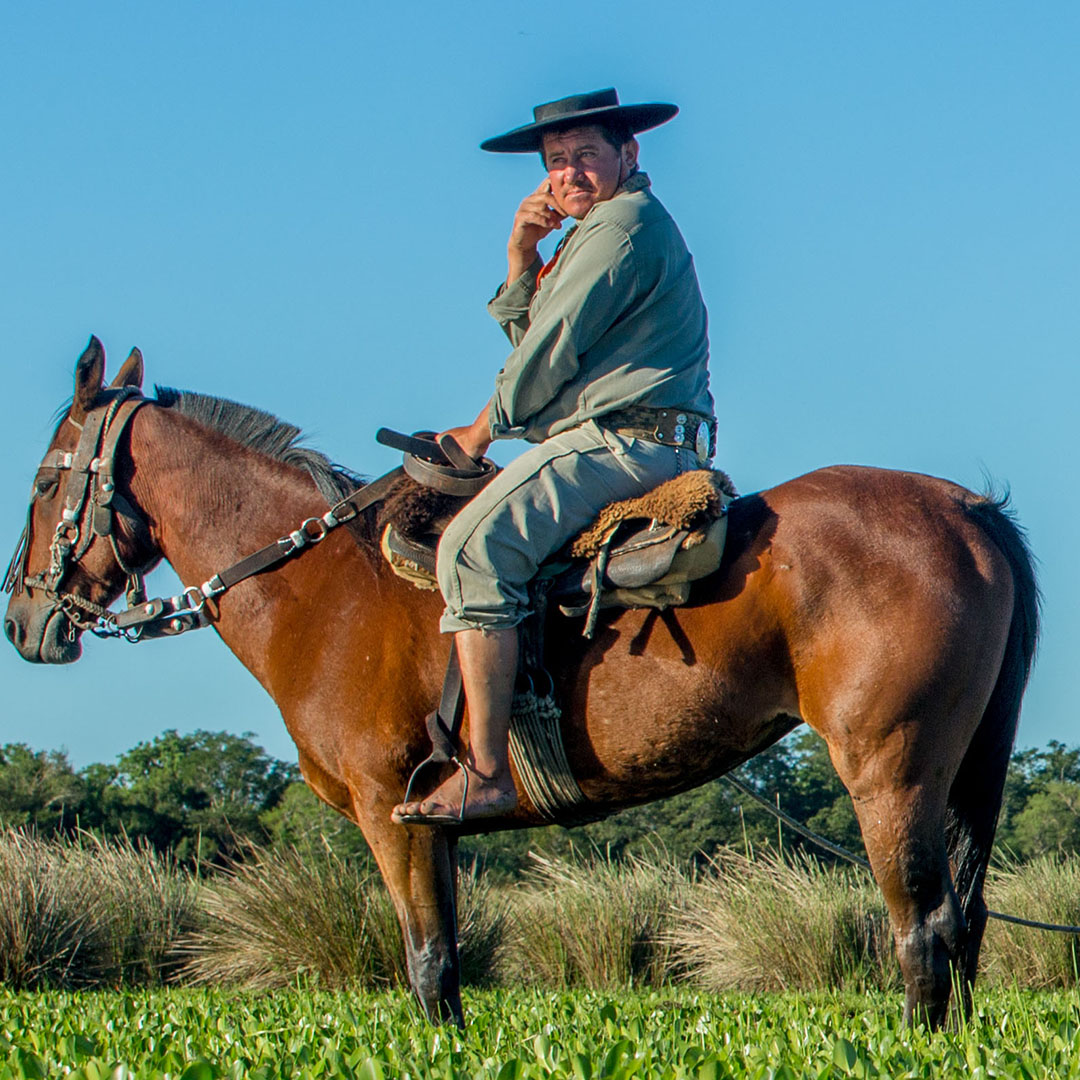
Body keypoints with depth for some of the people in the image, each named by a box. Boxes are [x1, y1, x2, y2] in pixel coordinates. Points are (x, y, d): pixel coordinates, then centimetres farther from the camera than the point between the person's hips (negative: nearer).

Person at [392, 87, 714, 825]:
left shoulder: (622, 226, -9)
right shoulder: (602, 230, 26)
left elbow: (550, 354, -10)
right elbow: (532, 337, 25)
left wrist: (485, 430, 5)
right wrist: (522, 255, 9)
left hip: (623, 439, -12)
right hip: (628, 442, 12)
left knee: (475, 547, -26)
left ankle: (486, 773, -34)